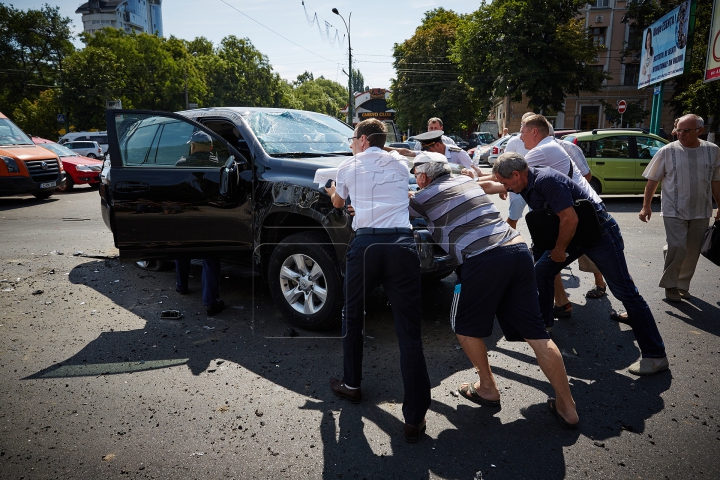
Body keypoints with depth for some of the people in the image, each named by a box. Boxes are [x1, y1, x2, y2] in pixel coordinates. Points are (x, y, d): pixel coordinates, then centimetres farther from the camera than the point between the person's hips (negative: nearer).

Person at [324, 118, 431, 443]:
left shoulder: (349, 166, 15)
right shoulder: (400, 164, 21)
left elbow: (338, 203, 33)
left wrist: (333, 191, 55)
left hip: (366, 243, -1)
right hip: (402, 243, 1)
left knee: (352, 317, 21)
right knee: (408, 331, 0)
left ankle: (351, 385, 35)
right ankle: (414, 417, 0)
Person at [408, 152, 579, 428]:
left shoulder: (425, 197, 6)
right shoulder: (465, 181, 25)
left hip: (482, 259, -7)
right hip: (518, 249, 7)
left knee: (465, 327, 17)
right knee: (536, 333, 9)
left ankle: (488, 389, 26)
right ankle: (567, 408, 13)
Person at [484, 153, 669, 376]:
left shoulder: (546, 180, -28)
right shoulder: (526, 181, -1)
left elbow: (570, 219, -30)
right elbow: (491, 187, 16)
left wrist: (559, 250, -17)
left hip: (600, 232, -9)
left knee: (625, 292, -5)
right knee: (542, 270, 7)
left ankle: (655, 355, 3)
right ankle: (542, 322, 25)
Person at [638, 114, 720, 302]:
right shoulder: (667, 151, -6)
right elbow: (652, 180, -1)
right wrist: (646, 206, -5)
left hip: (700, 211, 3)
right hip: (674, 211, -3)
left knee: (692, 252, 10)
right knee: (677, 248, -12)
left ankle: (683, 285, 27)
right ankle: (670, 285, 7)